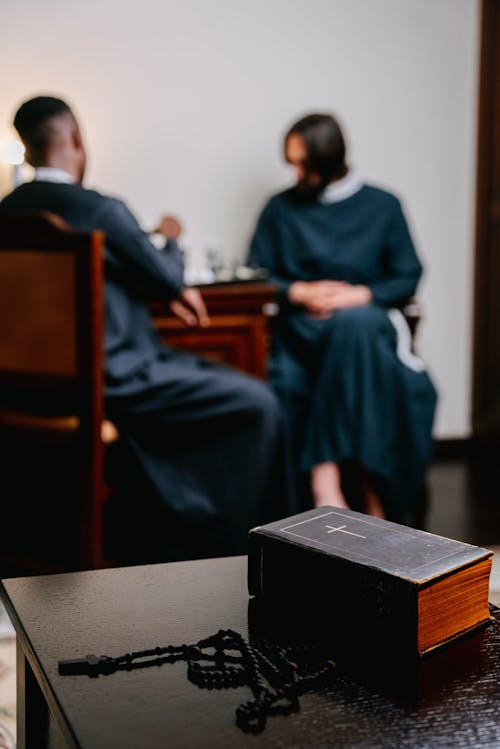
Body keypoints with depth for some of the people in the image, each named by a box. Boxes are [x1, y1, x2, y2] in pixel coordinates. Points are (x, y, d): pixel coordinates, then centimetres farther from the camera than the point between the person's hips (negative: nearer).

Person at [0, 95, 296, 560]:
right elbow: (167, 276, -4)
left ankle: (188, 537, 34)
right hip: (111, 380, -9)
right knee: (257, 403, 1)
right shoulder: (100, 210, -19)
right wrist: (170, 240, 16)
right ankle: (246, 540, 15)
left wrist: (167, 293, 14)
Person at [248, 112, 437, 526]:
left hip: (369, 318, 0)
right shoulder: (281, 208, 15)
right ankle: (369, 495, -41)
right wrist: (299, 292, -8)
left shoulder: (382, 206, 12)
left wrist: (359, 296, -10)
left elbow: (408, 277, 7)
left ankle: (325, 479, -38)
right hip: (305, 326, 1)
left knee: (354, 327, -39)